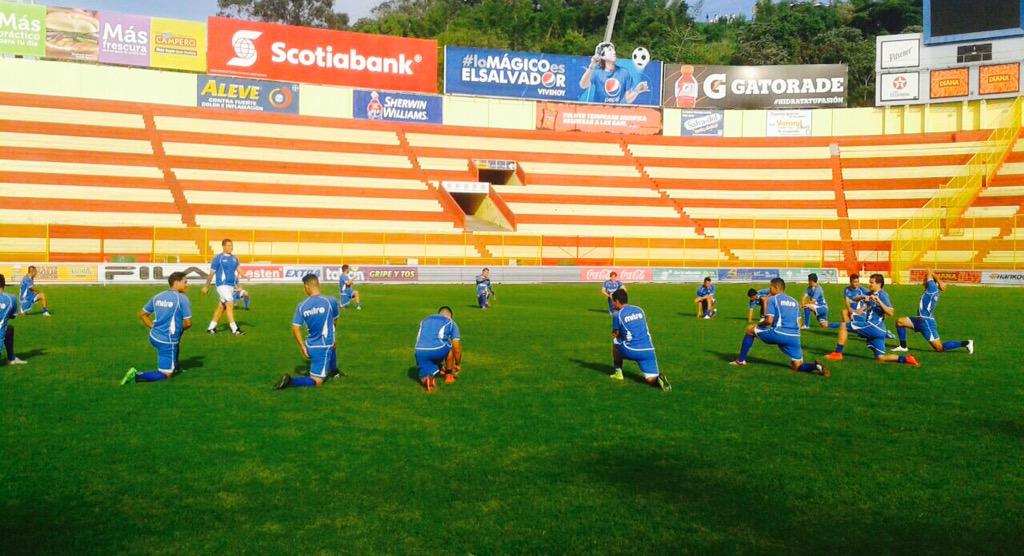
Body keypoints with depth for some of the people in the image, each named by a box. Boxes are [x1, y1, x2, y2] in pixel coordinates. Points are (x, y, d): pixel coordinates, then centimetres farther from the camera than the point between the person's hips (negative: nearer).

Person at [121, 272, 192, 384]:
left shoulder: (157, 297, 8)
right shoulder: (183, 298, -11)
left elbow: (141, 314, 16)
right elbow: (188, 323, -10)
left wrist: (153, 327, 18)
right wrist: (180, 329, 10)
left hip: (154, 336, 8)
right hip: (167, 342, -8)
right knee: (167, 375, -1)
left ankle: (175, 366, 44)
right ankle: (137, 376, -17)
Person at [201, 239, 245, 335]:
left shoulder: (234, 258, 12)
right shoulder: (218, 258, -5)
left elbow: (238, 269, 3)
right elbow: (212, 273, 0)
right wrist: (206, 286, 5)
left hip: (231, 285, 6)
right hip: (222, 285, -6)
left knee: (221, 307, 12)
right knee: (230, 304, -15)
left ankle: (211, 327, 23)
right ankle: (234, 329, -16)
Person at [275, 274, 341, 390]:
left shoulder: (301, 306, -3)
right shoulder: (331, 301, -10)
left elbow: (295, 329, -5)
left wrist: (303, 348, 5)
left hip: (310, 346, 5)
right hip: (323, 347, -5)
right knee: (316, 382, 0)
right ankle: (290, 381, -20)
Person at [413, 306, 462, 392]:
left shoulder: (424, 320, 33)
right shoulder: (451, 322, 21)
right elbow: (457, 348, 19)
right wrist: (458, 365, 35)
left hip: (420, 351, 3)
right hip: (437, 350, -3)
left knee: (424, 381, 19)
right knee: (450, 347, 32)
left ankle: (427, 378, -14)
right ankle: (448, 375, 34)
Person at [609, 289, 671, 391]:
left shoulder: (617, 314, 1)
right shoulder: (639, 310, 17)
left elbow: (615, 335, 10)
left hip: (631, 351, -4)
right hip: (648, 350, 4)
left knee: (614, 341, 27)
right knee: (651, 380, 7)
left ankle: (618, 373, 26)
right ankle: (658, 377, -28)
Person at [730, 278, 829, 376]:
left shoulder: (772, 299, 3)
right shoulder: (794, 301, 22)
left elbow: (769, 320, -8)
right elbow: (799, 324, 22)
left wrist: (759, 324, 13)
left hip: (779, 334, -5)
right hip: (795, 338, 5)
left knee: (750, 329, 17)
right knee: (797, 367, 12)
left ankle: (741, 360, 21)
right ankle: (816, 366, -20)